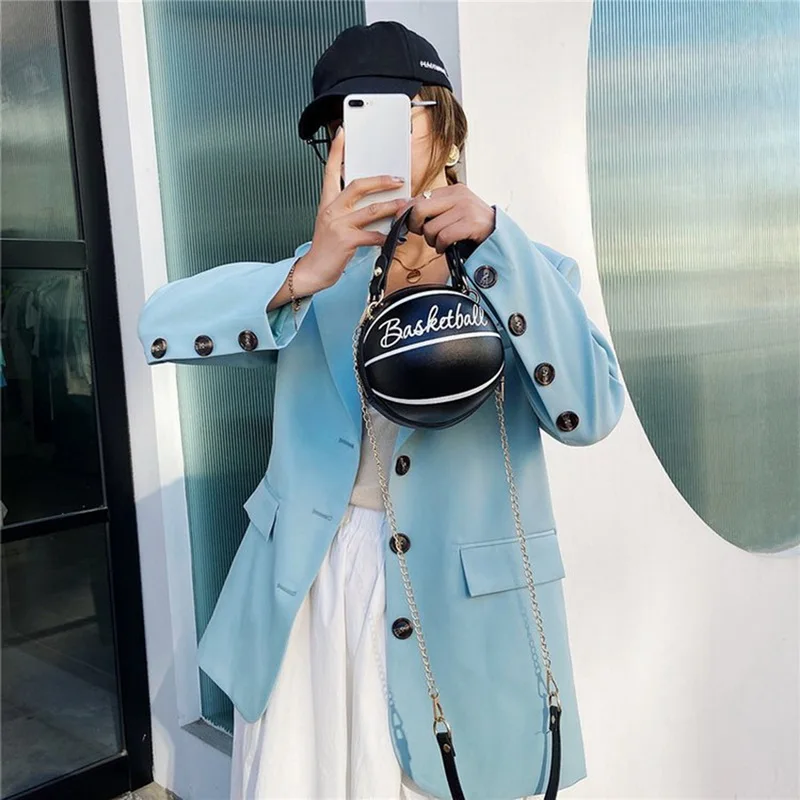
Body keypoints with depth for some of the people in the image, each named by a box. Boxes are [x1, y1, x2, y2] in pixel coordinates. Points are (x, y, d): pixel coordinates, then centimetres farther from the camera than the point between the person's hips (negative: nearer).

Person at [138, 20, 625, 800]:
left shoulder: (524, 272, 0)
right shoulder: (318, 275, 5)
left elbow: (587, 411, -16)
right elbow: (160, 325, -10)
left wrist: (492, 244, -25)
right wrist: (303, 273, -27)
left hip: (462, 613, -2)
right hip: (306, 594, 2)